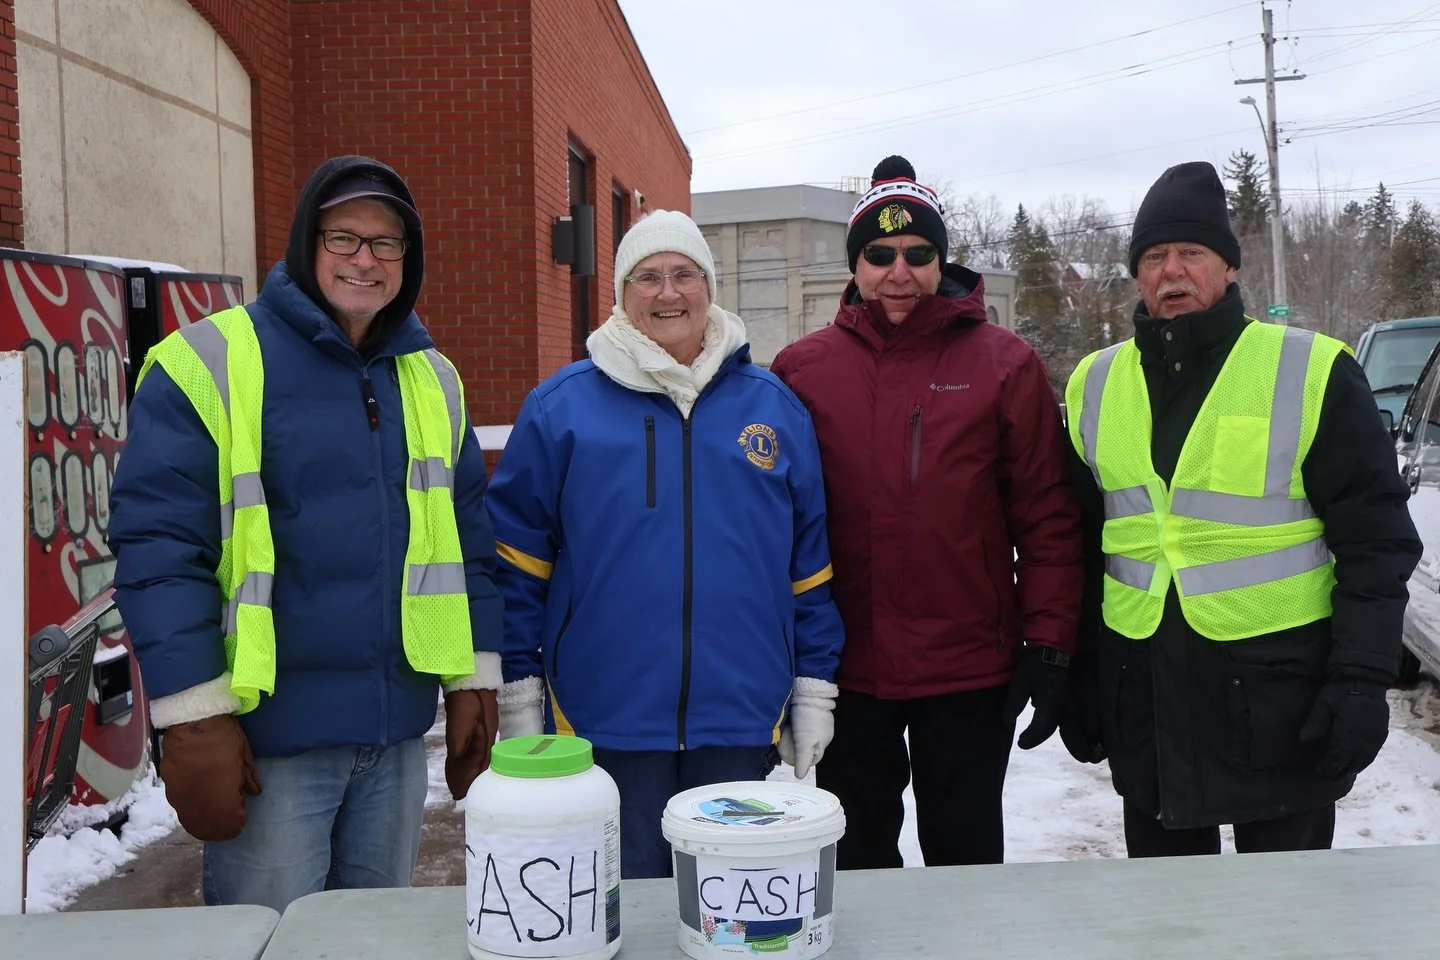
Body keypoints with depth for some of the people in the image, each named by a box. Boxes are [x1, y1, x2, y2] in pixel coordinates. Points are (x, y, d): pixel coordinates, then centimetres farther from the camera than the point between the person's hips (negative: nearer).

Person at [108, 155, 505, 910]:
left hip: (396, 734, 5)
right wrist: (193, 719, -16)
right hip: (267, 736, -5)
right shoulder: (212, 361, -8)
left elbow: (469, 541, 13)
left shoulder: (432, 378, 10)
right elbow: (159, 544, -13)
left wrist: (475, 680, 9)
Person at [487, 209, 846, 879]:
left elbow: (810, 564, 9)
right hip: (603, 722, -2)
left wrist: (814, 689, 7)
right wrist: (519, 696, -1)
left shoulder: (774, 407, 6)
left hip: (740, 724, 2)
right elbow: (518, 558, 1)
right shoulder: (560, 408, 0)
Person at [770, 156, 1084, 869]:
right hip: (845, 669, 2)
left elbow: (1046, 516, -2)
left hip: (970, 669, -1)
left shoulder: (1005, 364, -2)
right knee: (856, 862, 16)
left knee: (966, 856, 14)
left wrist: (1048, 643, -6)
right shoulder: (801, 369, 2)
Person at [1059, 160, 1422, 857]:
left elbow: (1376, 542, -5)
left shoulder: (1312, 372, -5)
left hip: (1281, 700, -3)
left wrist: (1361, 681, -12)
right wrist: (1080, 682, 11)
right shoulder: (1094, 386, 7)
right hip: (1143, 704, 4)